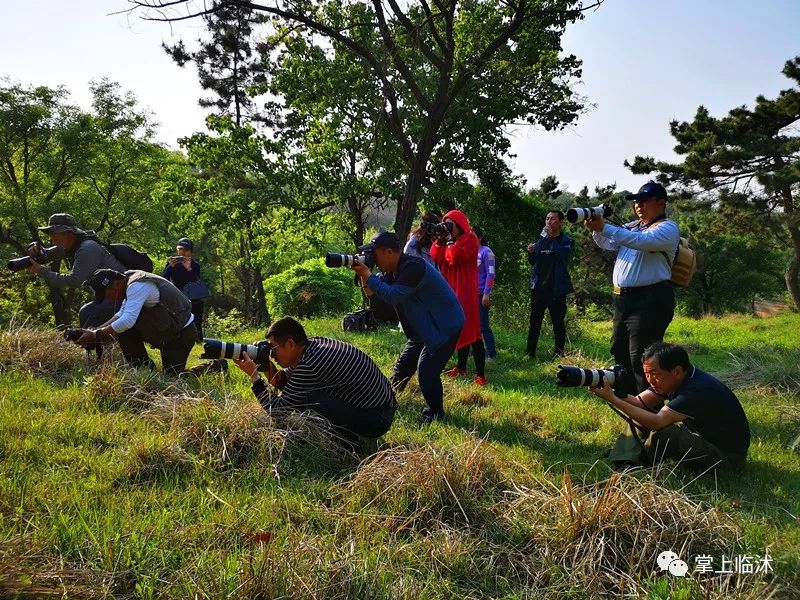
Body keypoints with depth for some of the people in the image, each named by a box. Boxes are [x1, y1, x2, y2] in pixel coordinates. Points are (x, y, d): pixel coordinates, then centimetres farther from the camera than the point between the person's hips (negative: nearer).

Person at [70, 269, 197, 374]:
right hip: (165, 329, 9)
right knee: (122, 329, 0)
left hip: (182, 333, -9)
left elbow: (127, 320, -33)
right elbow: (122, 314, 11)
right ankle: (143, 369, 4)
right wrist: (95, 330, 0)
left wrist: (96, 335, -24)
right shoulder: (131, 280, 4)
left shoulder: (137, 286, -25)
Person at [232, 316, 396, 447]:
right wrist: (275, 375, -6)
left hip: (376, 421, -9)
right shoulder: (315, 343, 1)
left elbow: (278, 410, -18)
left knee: (305, 398, -22)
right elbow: (291, 376, 14)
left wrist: (254, 375, -13)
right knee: (298, 393, 9)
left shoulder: (309, 366, -25)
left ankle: (348, 444, -3)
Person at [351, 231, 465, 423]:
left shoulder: (413, 267, -26)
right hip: (424, 328, 10)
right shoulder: (393, 271, 4)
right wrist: (363, 275, -13)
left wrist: (367, 275, -26)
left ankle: (434, 414, 0)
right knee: (403, 365, 14)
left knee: (426, 369, -16)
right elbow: (370, 292, 6)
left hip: (445, 326, -10)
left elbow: (393, 296, -32)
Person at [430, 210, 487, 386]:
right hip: (451, 289, 8)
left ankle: (480, 374, -12)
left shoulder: (469, 239, -7)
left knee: (470, 329, -12)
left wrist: (450, 241, -9)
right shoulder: (448, 239, 16)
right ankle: (461, 367, 21)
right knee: (459, 328, 13)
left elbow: (455, 258, -21)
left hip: (465, 290, -8)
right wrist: (439, 239, -2)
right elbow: (435, 258, 7)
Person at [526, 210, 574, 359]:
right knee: (534, 321, 6)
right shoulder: (542, 239, 15)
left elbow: (563, 254, -22)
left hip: (557, 288, -5)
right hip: (539, 287, 5)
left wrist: (550, 236, -22)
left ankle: (559, 352, 10)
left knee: (558, 322, 2)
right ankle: (530, 351, 11)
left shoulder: (566, 240, 0)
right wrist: (531, 252, -3)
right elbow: (532, 262, 18)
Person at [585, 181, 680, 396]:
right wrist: (596, 230, -6)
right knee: (619, 351, 16)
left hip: (649, 301, -9)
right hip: (622, 298, 9)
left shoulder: (667, 228, -9)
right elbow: (608, 244, 15)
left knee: (641, 358, -9)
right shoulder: (632, 226, 18)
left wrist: (605, 228, -29)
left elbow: (641, 241, -26)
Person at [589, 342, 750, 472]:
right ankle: (626, 465, -13)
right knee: (642, 414, -2)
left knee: (666, 431, -33)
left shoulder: (698, 389, -32)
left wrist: (613, 399, -40)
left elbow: (657, 422, -39)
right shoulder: (671, 380, -5)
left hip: (728, 456, -9)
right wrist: (616, 392, -27)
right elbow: (640, 403, -7)